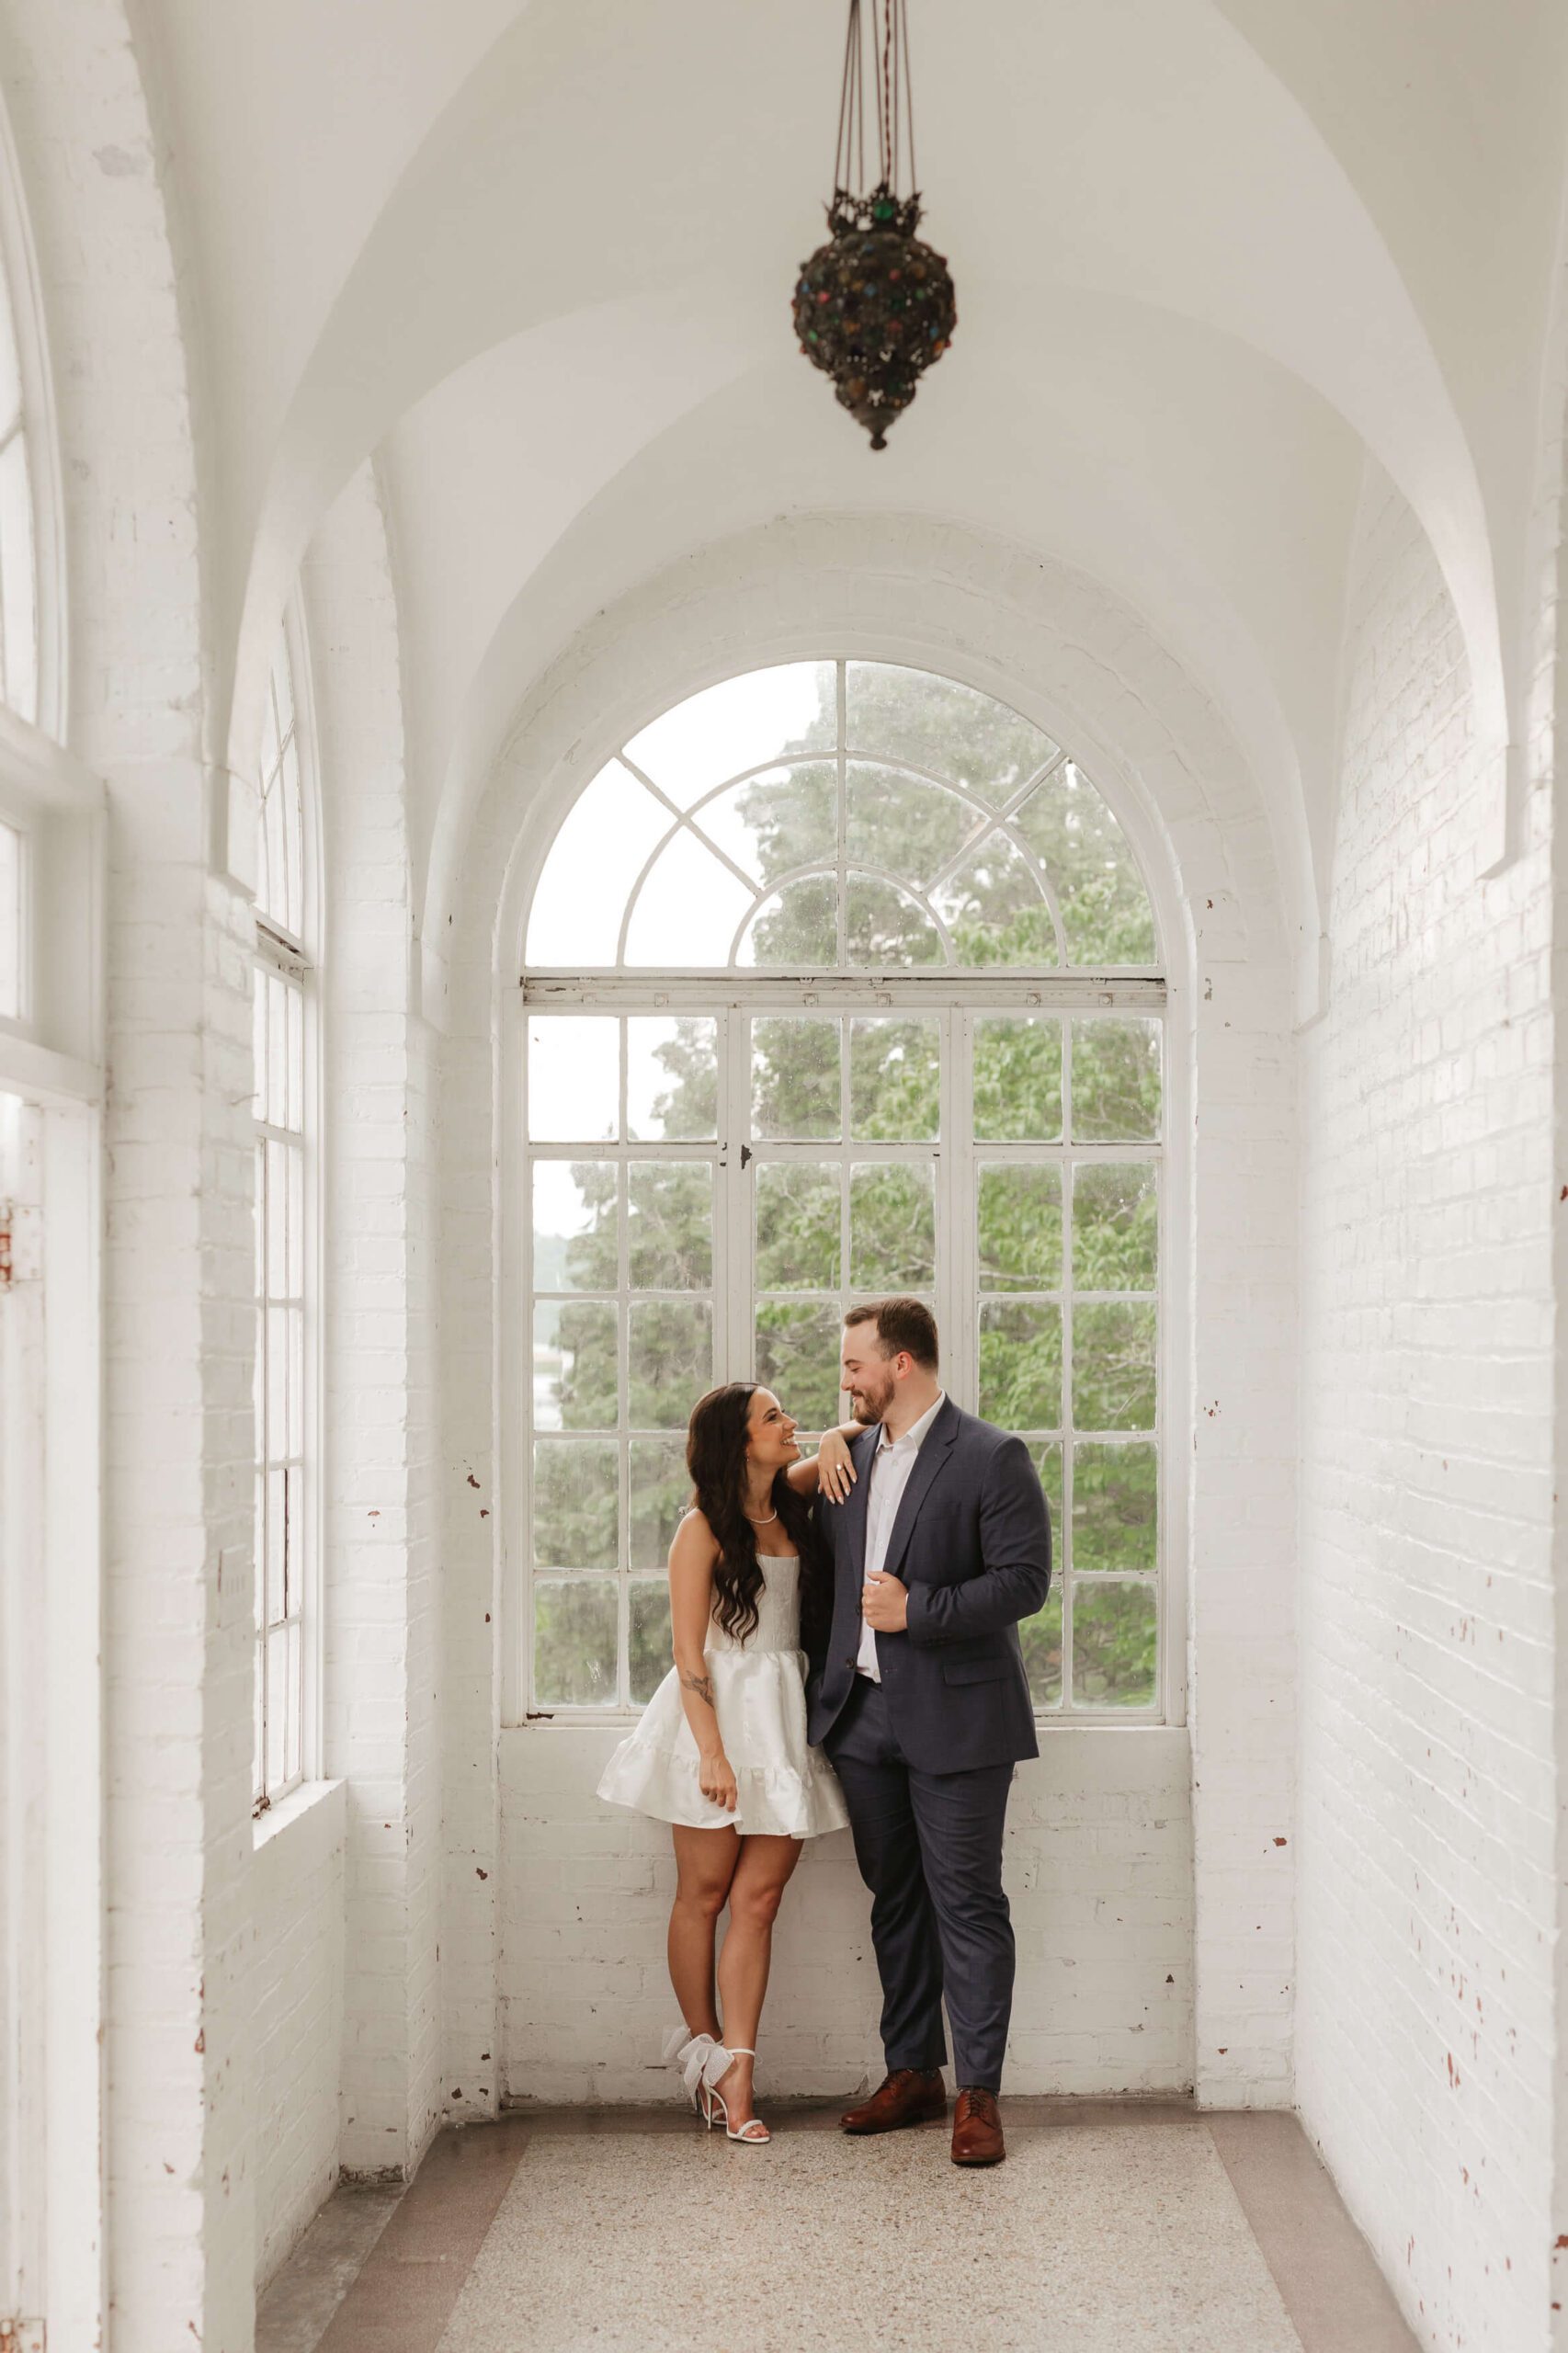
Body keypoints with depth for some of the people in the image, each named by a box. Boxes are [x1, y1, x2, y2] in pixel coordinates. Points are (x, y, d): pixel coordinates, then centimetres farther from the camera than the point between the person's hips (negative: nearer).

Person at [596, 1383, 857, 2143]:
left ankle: (734, 2071, 0)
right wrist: (712, 1751, -15)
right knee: (704, 1893, 5)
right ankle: (702, 2042, 21)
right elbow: (688, 1651, -9)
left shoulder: (787, 1499, 10)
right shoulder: (702, 1529, -6)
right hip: (720, 1712, -5)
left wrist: (833, 1443, 2)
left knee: (758, 1898, -1)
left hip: (785, 1716, 5)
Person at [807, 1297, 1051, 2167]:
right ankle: (911, 2073, 25)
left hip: (955, 1719, -6)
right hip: (863, 1713, 6)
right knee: (894, 1901, 14)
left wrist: (917, 1612, -17)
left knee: (967, 1905, -1)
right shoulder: (848, 1458, 11)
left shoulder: (991, 1459, -9)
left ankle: (979, 2094, 6)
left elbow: (1025, 1580, -14)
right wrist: (823, 1685, 12)